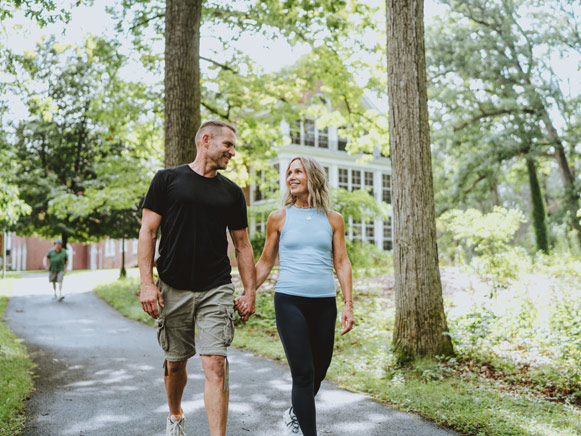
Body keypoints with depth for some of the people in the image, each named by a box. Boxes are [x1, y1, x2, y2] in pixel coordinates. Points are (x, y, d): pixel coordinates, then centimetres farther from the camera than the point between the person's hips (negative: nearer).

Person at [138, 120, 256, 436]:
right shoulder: (168, 179, 2)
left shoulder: (232, 192, 10)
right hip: (173, 290, -1)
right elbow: (148, 232, -1)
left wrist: (250, 291, 7)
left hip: (217, 291, 1)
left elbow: (242, 245, 13)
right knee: (175, 363, 13)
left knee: (215, 364, -9)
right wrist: (146, 282, -9)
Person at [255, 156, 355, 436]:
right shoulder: (279, 218, 5)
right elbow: (265, 263, 11)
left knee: (319, 370, 11)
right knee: (303, 373, -9)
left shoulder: (333, 220, 9)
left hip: (324, 303, 3)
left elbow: (342, 263, 8)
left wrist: (348, 304, 1)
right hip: (289, 301, -2)